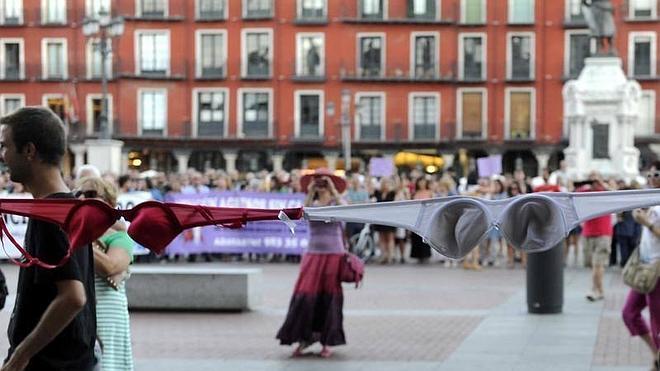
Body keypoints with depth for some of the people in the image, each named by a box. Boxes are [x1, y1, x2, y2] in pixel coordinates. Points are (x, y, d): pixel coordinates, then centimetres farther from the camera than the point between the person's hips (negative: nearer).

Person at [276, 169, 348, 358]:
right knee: (306, 296, -7)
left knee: (329, 298, 0)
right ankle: (304, 339, 3)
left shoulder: (336, 202, 4)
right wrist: (310, 193, -17)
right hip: (313, 255, 2)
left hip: (334, 254, -2)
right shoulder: (312, 204, 10)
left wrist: (333, 189, -20)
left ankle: (327, 342, 8)